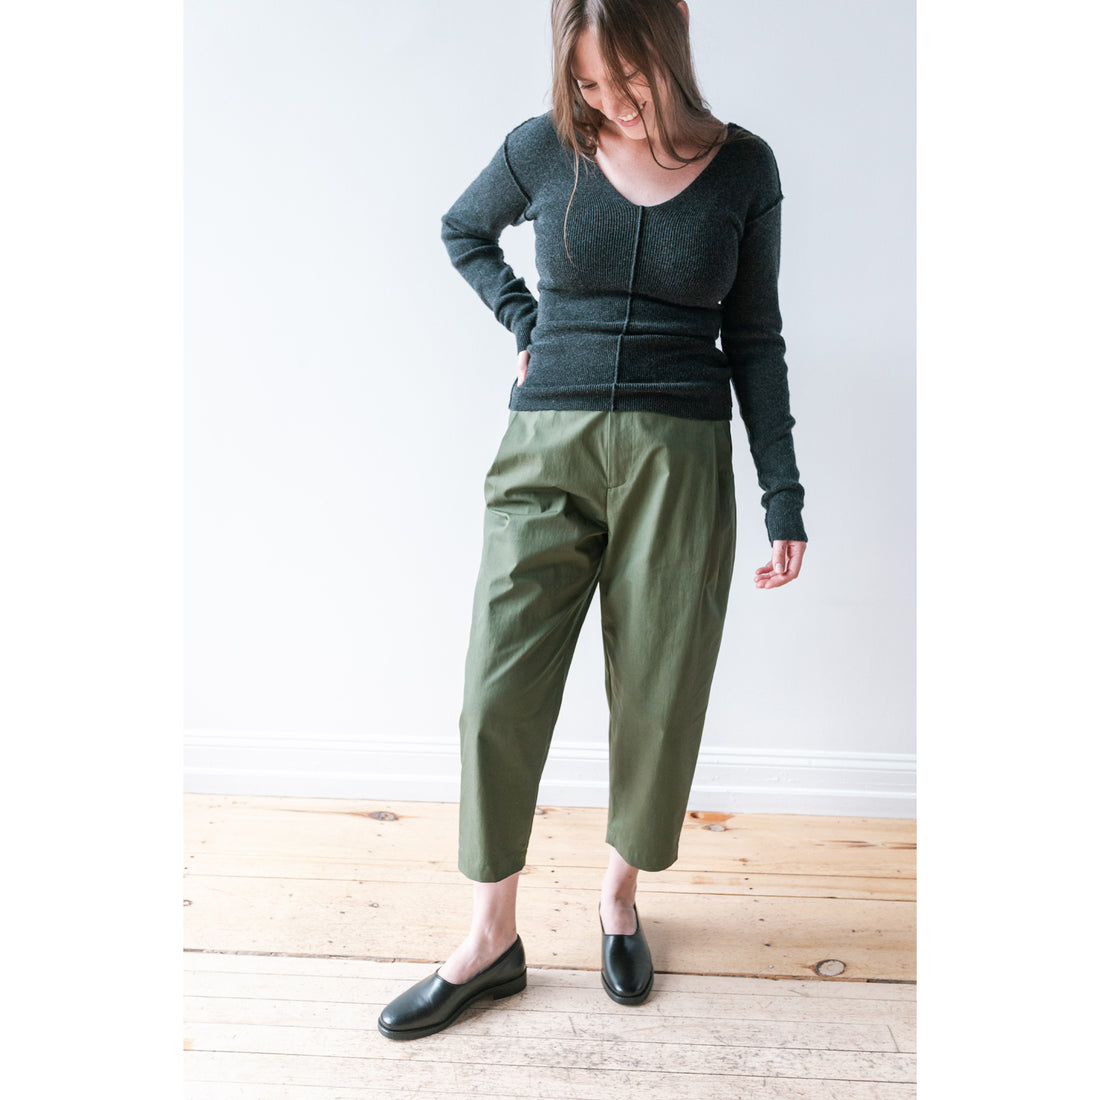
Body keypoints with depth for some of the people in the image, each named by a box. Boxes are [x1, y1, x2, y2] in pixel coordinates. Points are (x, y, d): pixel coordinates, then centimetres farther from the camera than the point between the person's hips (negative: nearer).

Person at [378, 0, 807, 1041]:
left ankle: (620, 894, 32)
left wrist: (783, 496, 3)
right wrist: (524, 320, 7)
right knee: (499, 694, -2)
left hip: (678, 457, 0)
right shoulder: (544, 148, 5)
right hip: (547, 447, 1)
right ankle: (491, 936, 18)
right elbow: (462, 230, 24)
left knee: (657, 700, 5)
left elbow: (755, 338, 7)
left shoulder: (744, 166, 5)